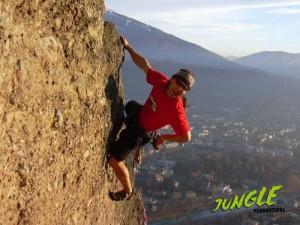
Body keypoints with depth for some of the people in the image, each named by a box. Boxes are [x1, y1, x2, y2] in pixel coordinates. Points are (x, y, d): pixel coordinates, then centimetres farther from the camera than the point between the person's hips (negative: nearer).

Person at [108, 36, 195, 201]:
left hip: (138, 131, -8)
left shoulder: (176, 109, -37)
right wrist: (128, 47, -12)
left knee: (114, 159, -7)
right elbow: (144, 65, -9)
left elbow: (186, 137, -32)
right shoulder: (162, 80, -22)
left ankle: (127, 191, 17)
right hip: (139, 113, 8)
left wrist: (164, 138, -19)